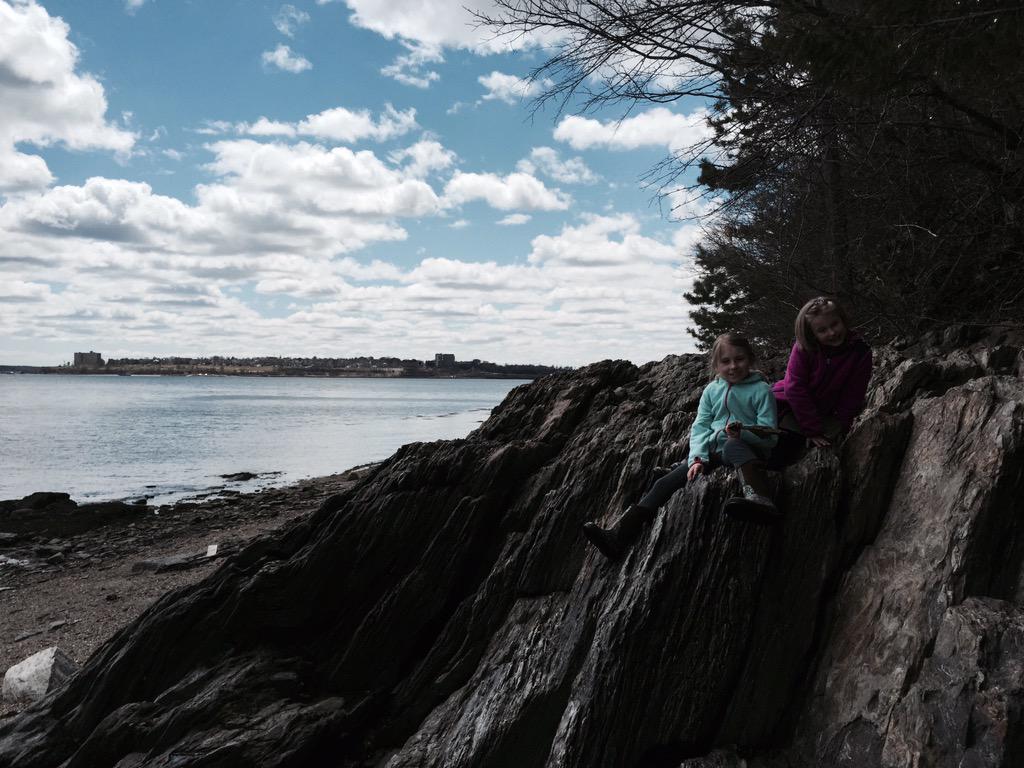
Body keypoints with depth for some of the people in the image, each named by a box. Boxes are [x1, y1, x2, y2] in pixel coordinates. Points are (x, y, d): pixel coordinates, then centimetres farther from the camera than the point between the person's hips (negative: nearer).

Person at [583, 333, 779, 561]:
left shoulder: (761, 389, 1)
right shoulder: (712, 390, 14)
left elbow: (768, 432, -5)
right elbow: (700, 426, 8)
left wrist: (742, 432, -26)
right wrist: (697, 458, -10)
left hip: (749, 448, -4)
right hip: (712, 452, 5)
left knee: (732, 446, -41)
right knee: (666, 483, -12)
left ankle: (759, 498, -64)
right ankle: (619, 536, -21)